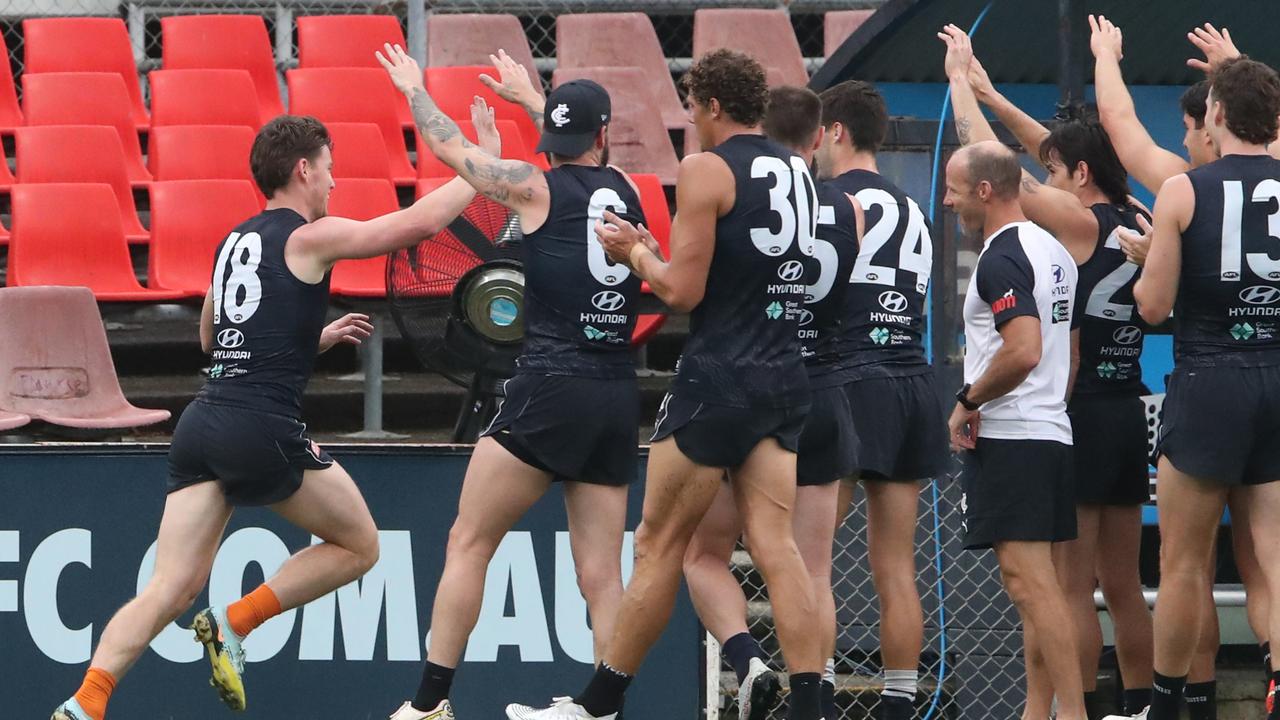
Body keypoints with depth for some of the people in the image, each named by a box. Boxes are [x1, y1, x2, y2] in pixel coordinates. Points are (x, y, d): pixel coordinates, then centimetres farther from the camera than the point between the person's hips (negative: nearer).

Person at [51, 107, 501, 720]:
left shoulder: (234, 242, 21)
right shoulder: (310, 238, -1)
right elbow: (420, 222, -4)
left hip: (202, 423, 7)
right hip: (263, 428, -7)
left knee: (171, 589, -1)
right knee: (358, 548, 13)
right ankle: (234, 623, 0)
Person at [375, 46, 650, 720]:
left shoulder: (538, 187, -1)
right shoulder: (624, 190, 12)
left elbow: (450, 147, 15)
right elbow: (587, 154, 37)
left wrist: (412, 87, 33)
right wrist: (531, 97, 51)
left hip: (550, 389, -5)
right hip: (619, 398, 5)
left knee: (468, 544, 4)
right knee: (600, 576, 3)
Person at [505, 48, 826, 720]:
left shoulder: (707, 169, -9)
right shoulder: (796, 171, 14)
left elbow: (684, 290, -12)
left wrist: (636, 253, 5)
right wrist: (655, 252, 22)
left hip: (719, 379, -7)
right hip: (787, 379, 7)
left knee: (658, 546, 2)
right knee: (776, 547, 2)